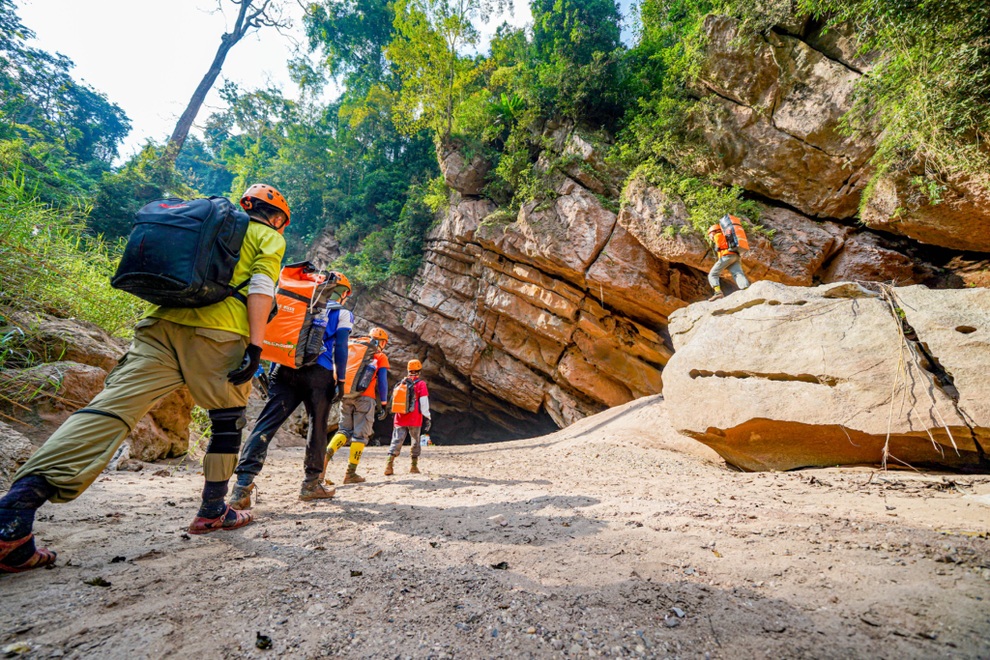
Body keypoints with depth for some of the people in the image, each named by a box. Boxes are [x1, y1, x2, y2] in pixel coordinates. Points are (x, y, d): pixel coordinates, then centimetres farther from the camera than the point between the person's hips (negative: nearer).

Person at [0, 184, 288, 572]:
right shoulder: (269, 238, 13)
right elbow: (260, 288, -4)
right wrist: (255, 346, -11)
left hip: (161, 322, 6)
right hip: (218, 332, -5)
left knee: (111, 408, -5)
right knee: (228, 421, 10)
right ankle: (212, 512, 18)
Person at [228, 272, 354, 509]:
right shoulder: (342, 314, 11)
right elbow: (340, 347, 0)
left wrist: (272, 371, 20)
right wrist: (341, 380, 1)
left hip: (285, 370, 4)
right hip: (318, 373, -3)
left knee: (267, 422, -3)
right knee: (318, 426, 7)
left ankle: (243, 483, -14)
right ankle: (311, 484, 14)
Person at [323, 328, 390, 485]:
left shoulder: (351, 349, 20)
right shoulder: (380, 357, 6)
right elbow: (382, 382, 0)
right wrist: (383, 405, 4)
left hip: (345, 394, 5)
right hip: (364, 397, -4)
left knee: (344, 430, 14)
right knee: (360, 434, 2)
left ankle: (327, 454, -12)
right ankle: (351, 473, 1)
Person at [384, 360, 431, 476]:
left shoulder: (401, 383, 11)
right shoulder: (421, 384, -4)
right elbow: (424, 402, -9)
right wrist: (427, 418, -4)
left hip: (400, 418, 4)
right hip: (414, 419, -3)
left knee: (396, 441, 3)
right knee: (415, 442, 9)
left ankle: (389, 465, -11)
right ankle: (414, 467, 12)